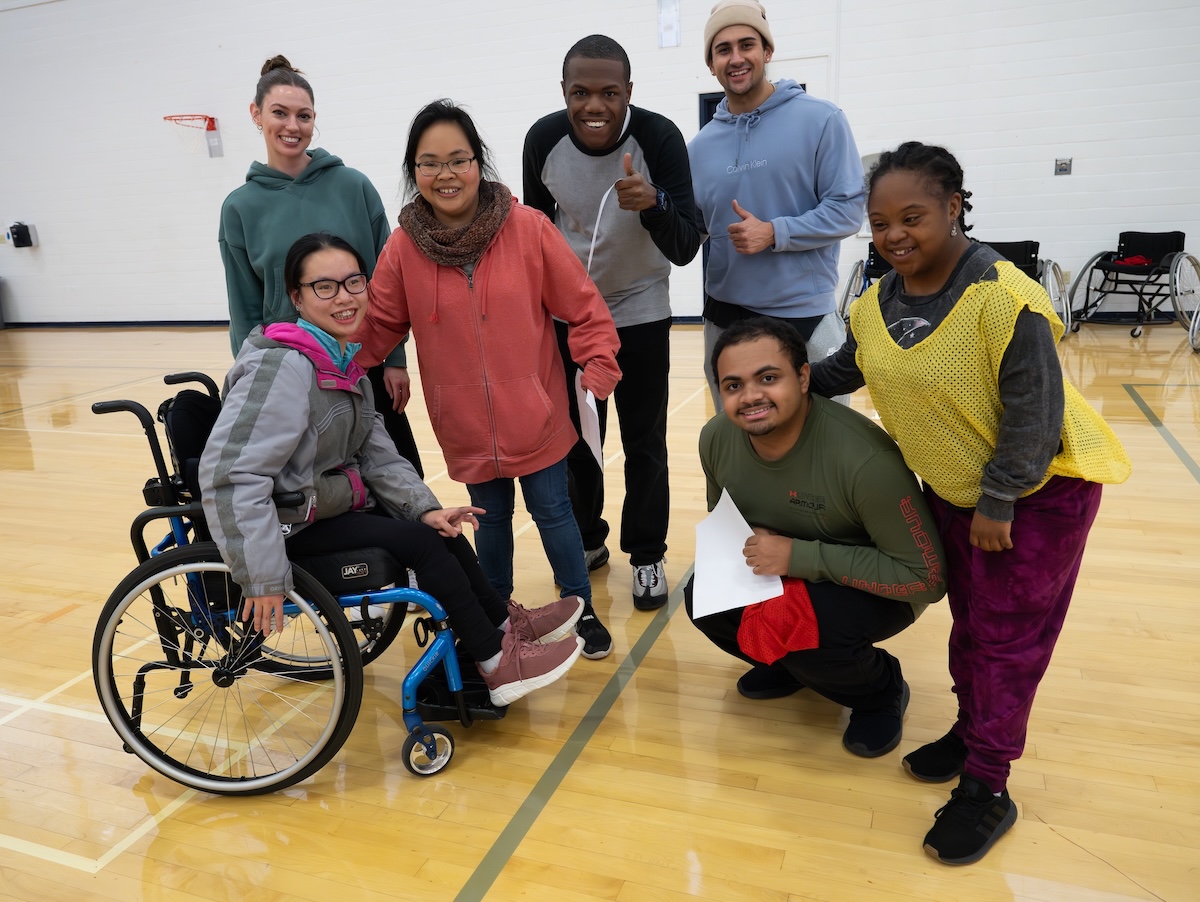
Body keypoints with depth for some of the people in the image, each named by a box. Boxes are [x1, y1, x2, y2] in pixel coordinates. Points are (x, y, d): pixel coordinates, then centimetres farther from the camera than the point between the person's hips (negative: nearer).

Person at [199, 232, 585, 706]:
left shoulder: (345, 361, 4)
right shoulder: (282, 368, -25)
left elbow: (376, 453, 4)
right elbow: (230, 475, -30)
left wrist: (425, 507, -8)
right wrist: (265, 577, -29)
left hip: (333, 502, 8)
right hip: (295, 524, -8)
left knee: (442, 531, -1)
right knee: (423, 543, -14)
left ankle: (507, 625, 15)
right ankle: (499, 664, -1)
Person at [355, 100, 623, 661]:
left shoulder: (528, 228, -10)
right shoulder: (403, 247, -5)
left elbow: (583, 308, -6)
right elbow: (377, 328, 0)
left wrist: (599, 368, -12)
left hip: (535, 415, -2)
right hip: (465, 423, 2)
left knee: (551, 511, 10)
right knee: (490, 517, 18)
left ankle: (581, 611, 31)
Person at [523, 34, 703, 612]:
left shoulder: (660, 138, -22)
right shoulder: (544, 139, -14)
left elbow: (685, 250, -25)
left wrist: (653, 203, -44)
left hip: (639, 311, -2)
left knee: (644, 441, 2)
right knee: (573, 434, 11)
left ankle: (647, 557, 18)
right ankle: (587, 540, 30)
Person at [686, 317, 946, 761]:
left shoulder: (865, 459, -36)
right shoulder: (716, 438, -16)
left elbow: (926, 577, -29)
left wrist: (799, 556, -33)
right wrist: (748, 544, -17)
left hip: (878, 586, -5)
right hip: (785, 574, 6)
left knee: (810, 635, -33)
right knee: (702, 597, -17)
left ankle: (882, 692, 3)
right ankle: (788, 664, 13)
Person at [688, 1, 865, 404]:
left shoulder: (821, 121, -5)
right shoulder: (700, 145, 8)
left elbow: (847, 209, -8)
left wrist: (774, 233, -19)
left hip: (806, 314, -4)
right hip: (725, 317, 4)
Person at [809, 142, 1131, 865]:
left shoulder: (1003, 297, -29)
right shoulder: (875, 306, -7)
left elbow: (1035, 411, -25)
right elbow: (844, 372, 12)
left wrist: (999, 500, -20)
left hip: (1040, 489, -6)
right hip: (952, 487, 6)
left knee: (1007, 635, 2)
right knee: (968, 621, 19)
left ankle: (986, 789, 15)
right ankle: (972, 732, 39)